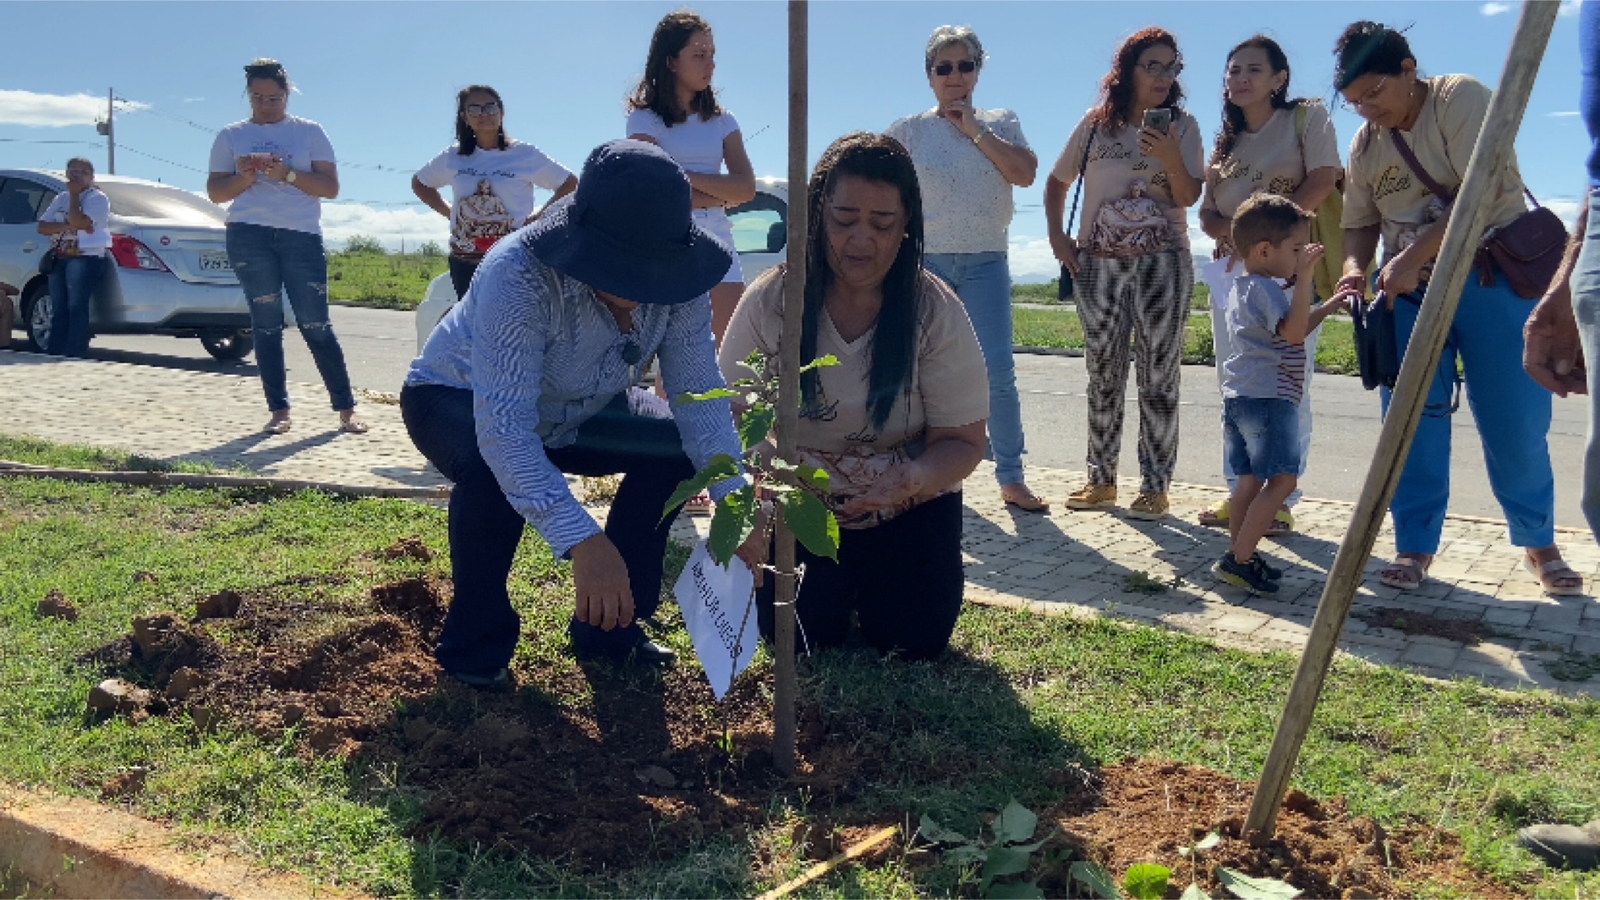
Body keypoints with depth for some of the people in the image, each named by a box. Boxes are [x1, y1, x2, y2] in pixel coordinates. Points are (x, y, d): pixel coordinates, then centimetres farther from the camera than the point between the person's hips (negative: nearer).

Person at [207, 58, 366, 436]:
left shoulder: (310, 132, 9)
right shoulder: (231, 136, 13)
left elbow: (330, 187, 2)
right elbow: (215, 192, 10)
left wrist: (288, 174, -13)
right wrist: (245, 177, -9)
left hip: (302, 236, -1)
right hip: (249, 236, 2)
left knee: (316, 324, -4)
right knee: (266, 324, 1)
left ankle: (346, 409, 1)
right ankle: (279, 411, 5)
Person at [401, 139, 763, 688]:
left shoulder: (675, 283, -24)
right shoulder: (518, 276, -40)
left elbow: (699, 394, -22)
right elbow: (503, 429, -47)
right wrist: (582, 542, -57)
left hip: (570, 415, 5)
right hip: (457, 401, -5)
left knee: (675, 447, -14)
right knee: (495, 471, -36)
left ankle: (608, 623, 2)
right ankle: (476, 639, -10)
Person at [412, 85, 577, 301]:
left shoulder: (525, 154, -2)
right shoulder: (453, 157, 8)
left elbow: (570, 183, 2)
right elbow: (419, 183, 24)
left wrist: (539, 217, -5)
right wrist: (448, 212, 10)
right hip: (464, 263, 4)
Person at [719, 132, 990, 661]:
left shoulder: (936, 312, -15)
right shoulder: (768, 303, -14)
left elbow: (962, 440, -12)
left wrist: (916, 477, -35)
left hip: (908, 510, 0)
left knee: (912, 639, -12)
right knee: (797, 636, -14)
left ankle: (873, 575, 23)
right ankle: (836, 581, 22)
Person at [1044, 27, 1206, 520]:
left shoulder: (1183, 127, 3)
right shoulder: (1096, 125, 6)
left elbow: (1189, 196, -5)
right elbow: (1057, 182, 15)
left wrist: (1171, 158, -22)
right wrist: (1057, 236, 3)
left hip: (1162, 263, -2)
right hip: (1099, 263, 2)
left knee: (1158, 376, -3)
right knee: (1103, 374, 6)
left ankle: (1155, 487, 2)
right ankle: (1101, 480, 15)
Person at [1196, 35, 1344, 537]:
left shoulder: (1306, 117, 2)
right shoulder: (1225, 141, 18)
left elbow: (1321, 183, -12)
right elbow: (1207, 216, 13)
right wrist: (1235, 230, -9)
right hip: (1231, 270, 6)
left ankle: (1281, 501, -1)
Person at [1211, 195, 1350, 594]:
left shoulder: (1240, 288, 18)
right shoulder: (1266, 289, -13)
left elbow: (1292, 332, 27)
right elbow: (1294, 332, -26)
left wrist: (1327, 307, 21)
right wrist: (1304, 279, -25)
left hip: (1239, 397, 10)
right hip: (1268, 399, -10)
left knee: (1249, 480, 13)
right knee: (1282, 480, -9)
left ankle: (1240, 556, 17)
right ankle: (1240, 559, -11)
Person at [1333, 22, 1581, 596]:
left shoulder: (1461, 99, -10)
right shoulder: (1365, 144, 8)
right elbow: (1360, 223, 13)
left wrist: (1413, 256, -26)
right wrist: (1354, 267, -9)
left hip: (1491, 278, -5)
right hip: (1411, 290, 5)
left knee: (1516, 424, 1)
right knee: (1413, 423, -1)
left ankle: (1538, 543, 19)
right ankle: (1414, 546, 7)